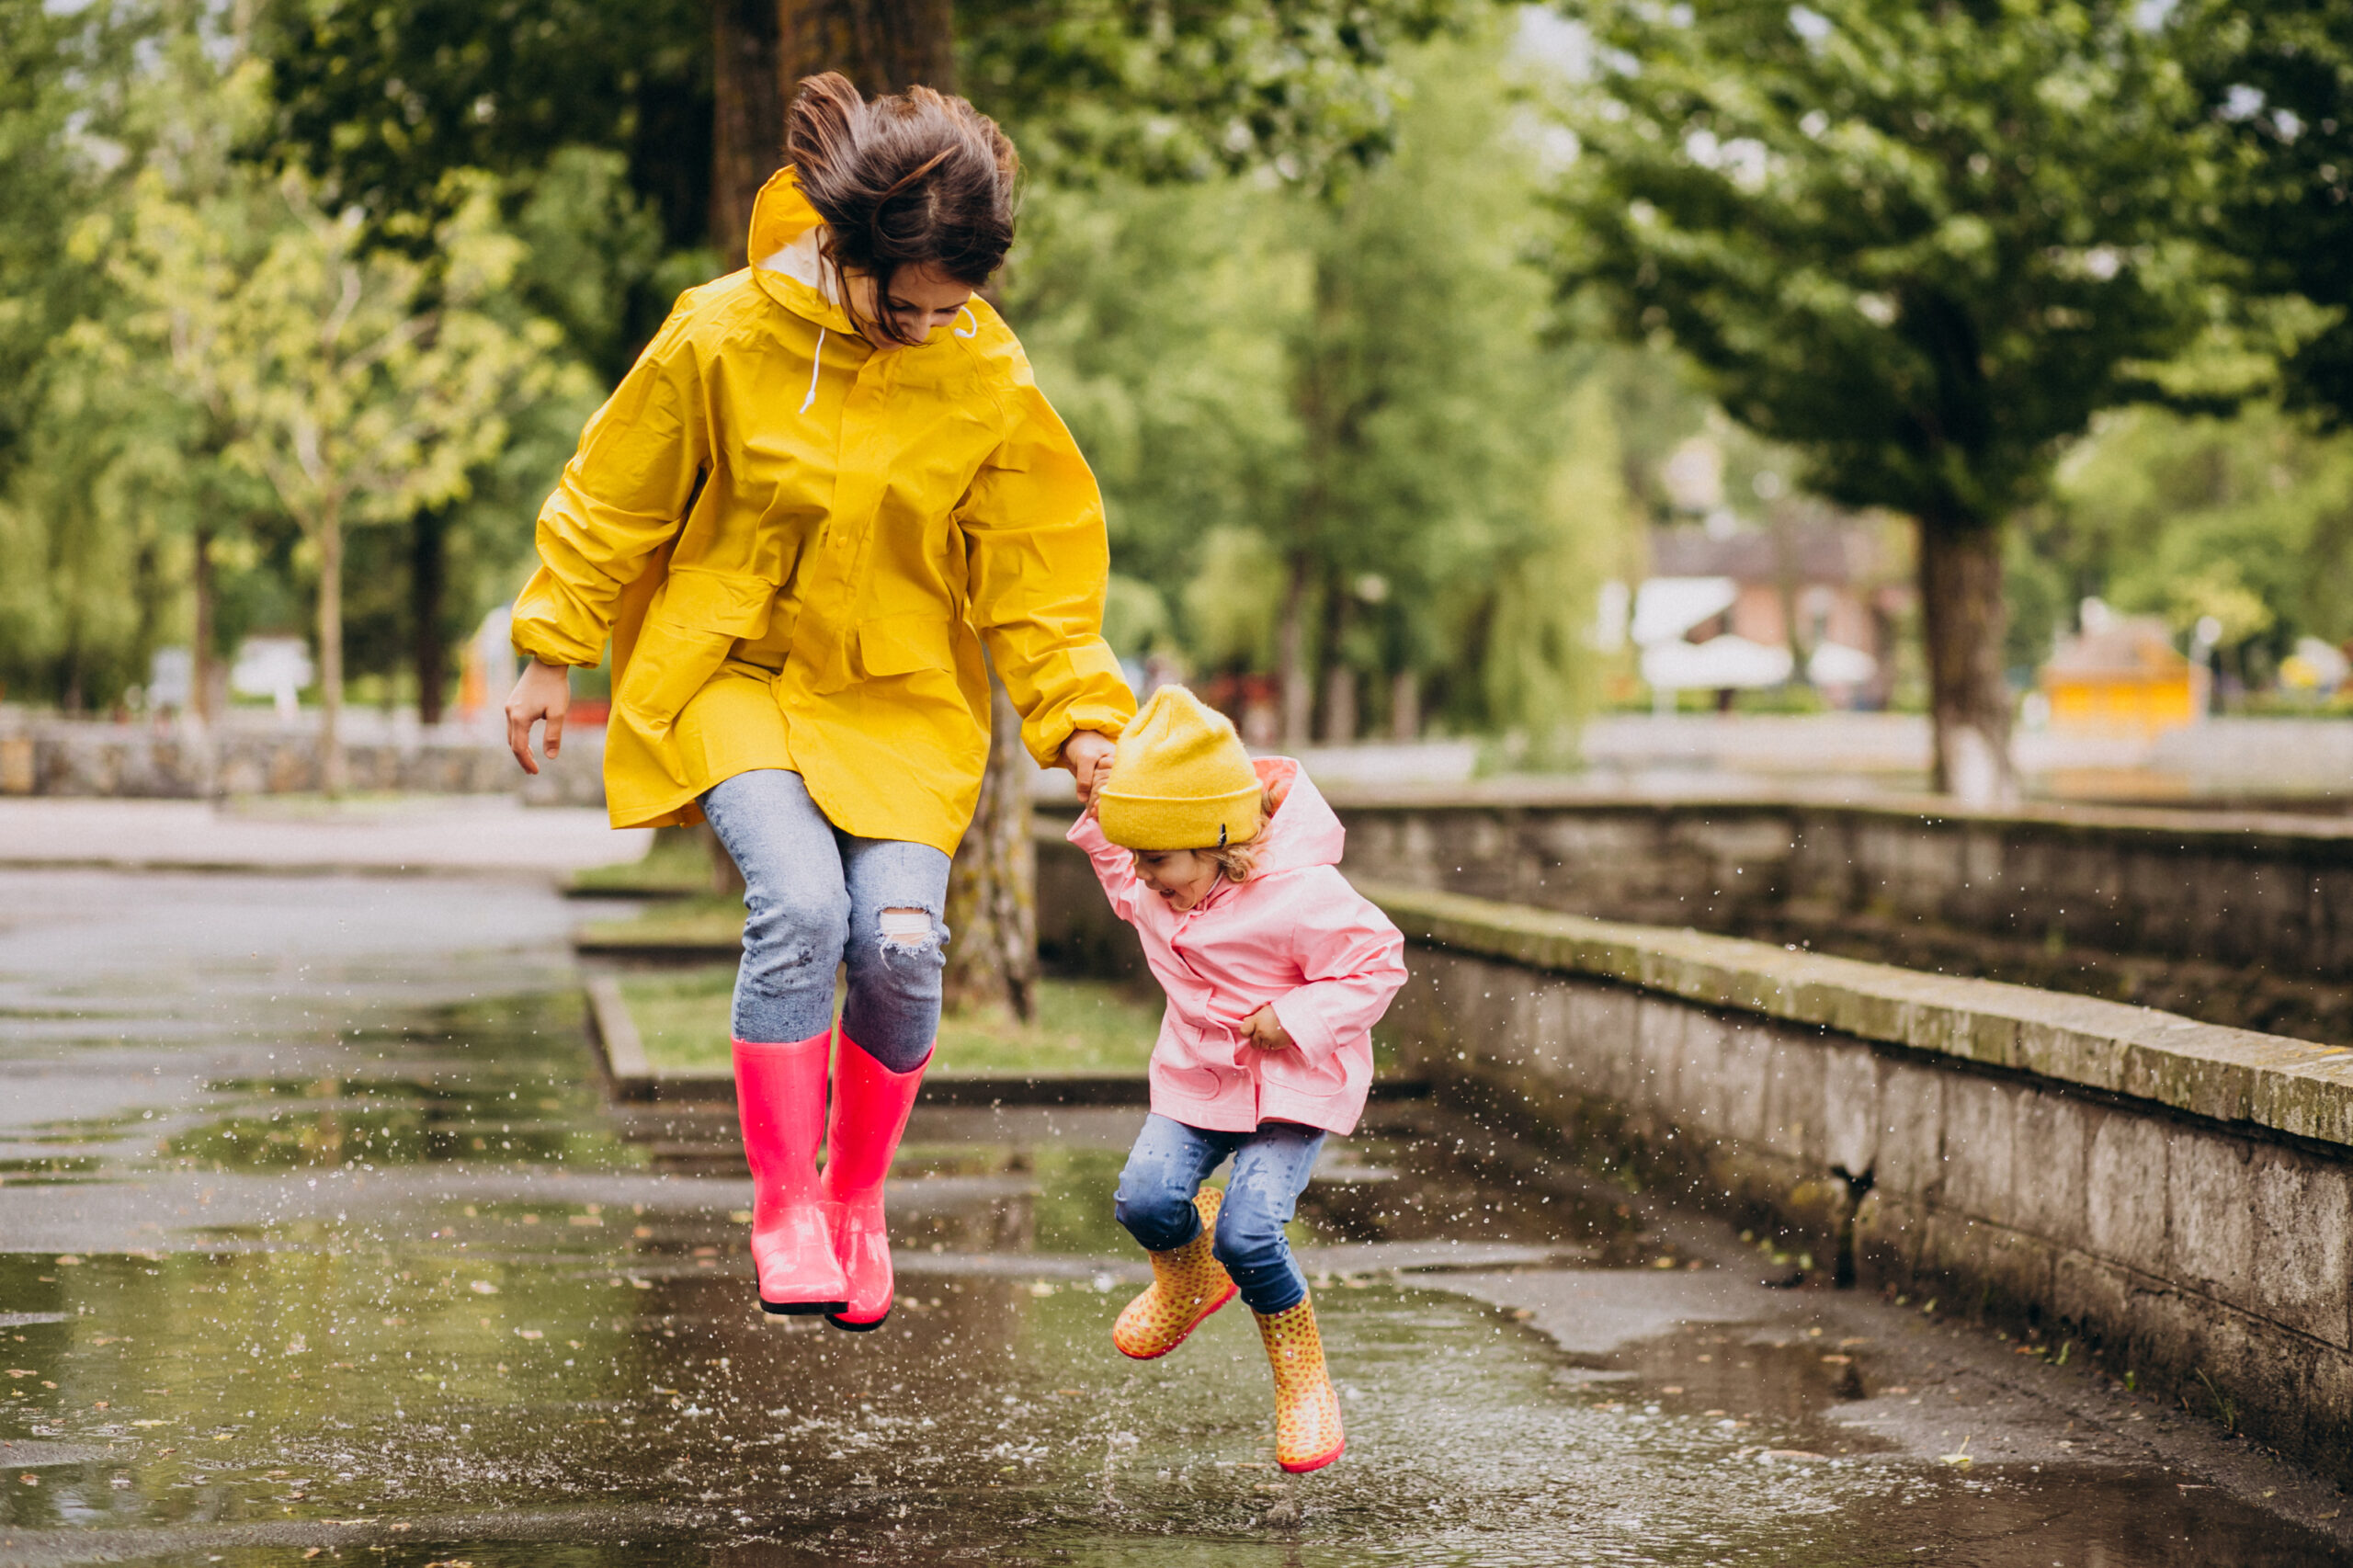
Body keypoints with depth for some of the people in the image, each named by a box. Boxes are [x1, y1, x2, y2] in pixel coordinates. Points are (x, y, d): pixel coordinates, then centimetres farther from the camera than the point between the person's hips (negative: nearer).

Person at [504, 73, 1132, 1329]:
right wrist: (552, 658, 5)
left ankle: (858, 1201, 11)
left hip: (902, 696, 2)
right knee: (799, 906, -25)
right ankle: (783, 1209, -9)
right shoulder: (720, 341, -14)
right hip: (732, 673, -2)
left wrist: (1078, 720, -6)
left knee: (899, 942, -15)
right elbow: (613, 505, -1)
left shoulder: (989, 380, -9)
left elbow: (1034, 568, 1)